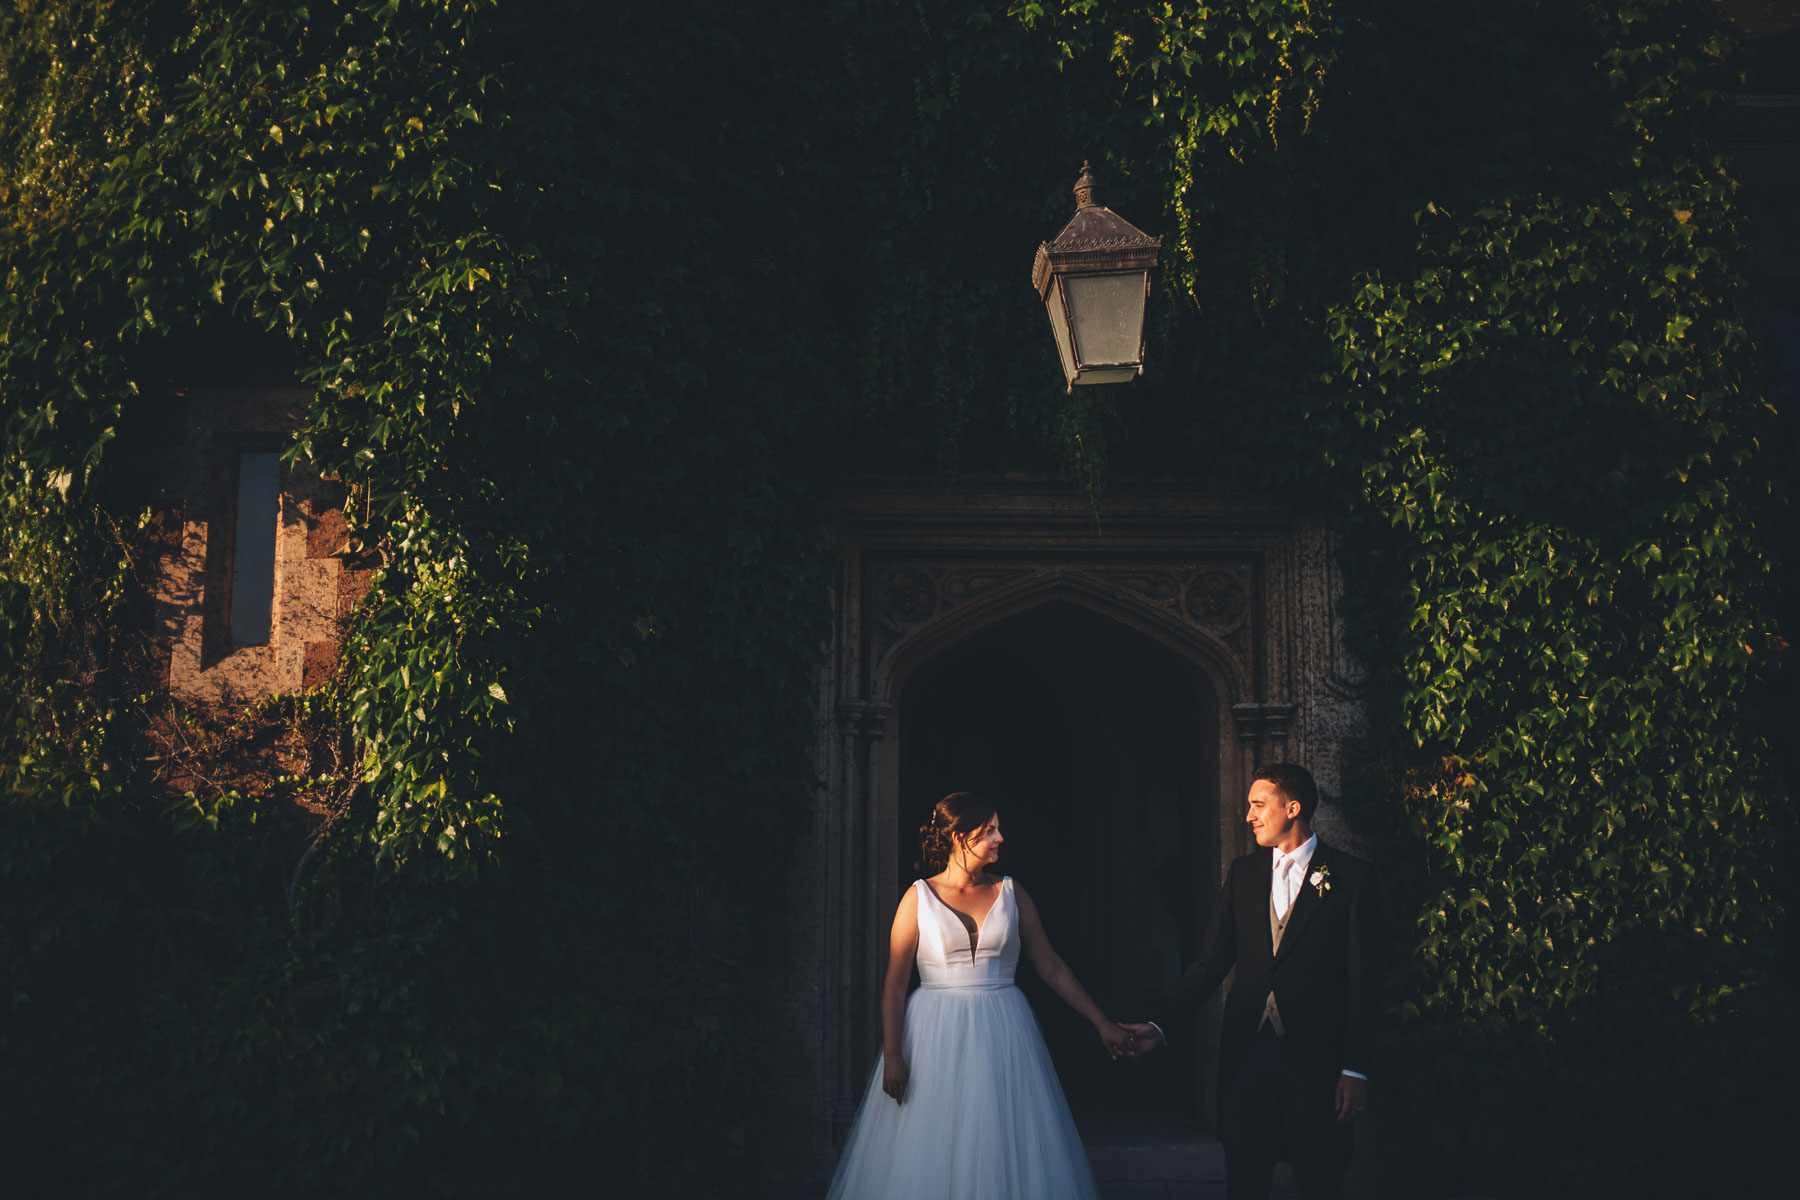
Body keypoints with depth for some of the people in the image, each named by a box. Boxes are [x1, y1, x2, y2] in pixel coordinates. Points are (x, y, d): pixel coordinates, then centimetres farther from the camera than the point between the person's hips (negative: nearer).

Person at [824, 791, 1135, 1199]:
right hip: (935, 1038, -2)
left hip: (1003, 1032, 2)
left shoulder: (1011, 894, 6)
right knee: (930, 1154, 0)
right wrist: (892, 1055, -10)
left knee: (1003, 1152, 3)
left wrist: (1101, 1023, 7)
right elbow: (894, 985, -3)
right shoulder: (919, 898, -1)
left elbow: (1051, 966, 9)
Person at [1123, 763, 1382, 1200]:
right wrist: (1163, 1026, -1)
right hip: (1247, 1050, 4)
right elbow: (1212, 962, 9)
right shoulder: (1243, 873, 10)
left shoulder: (1351, 877, -3)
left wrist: (1356, 1068, -8)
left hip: (1314, 1054, -3)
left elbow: (1364, 980, -4)